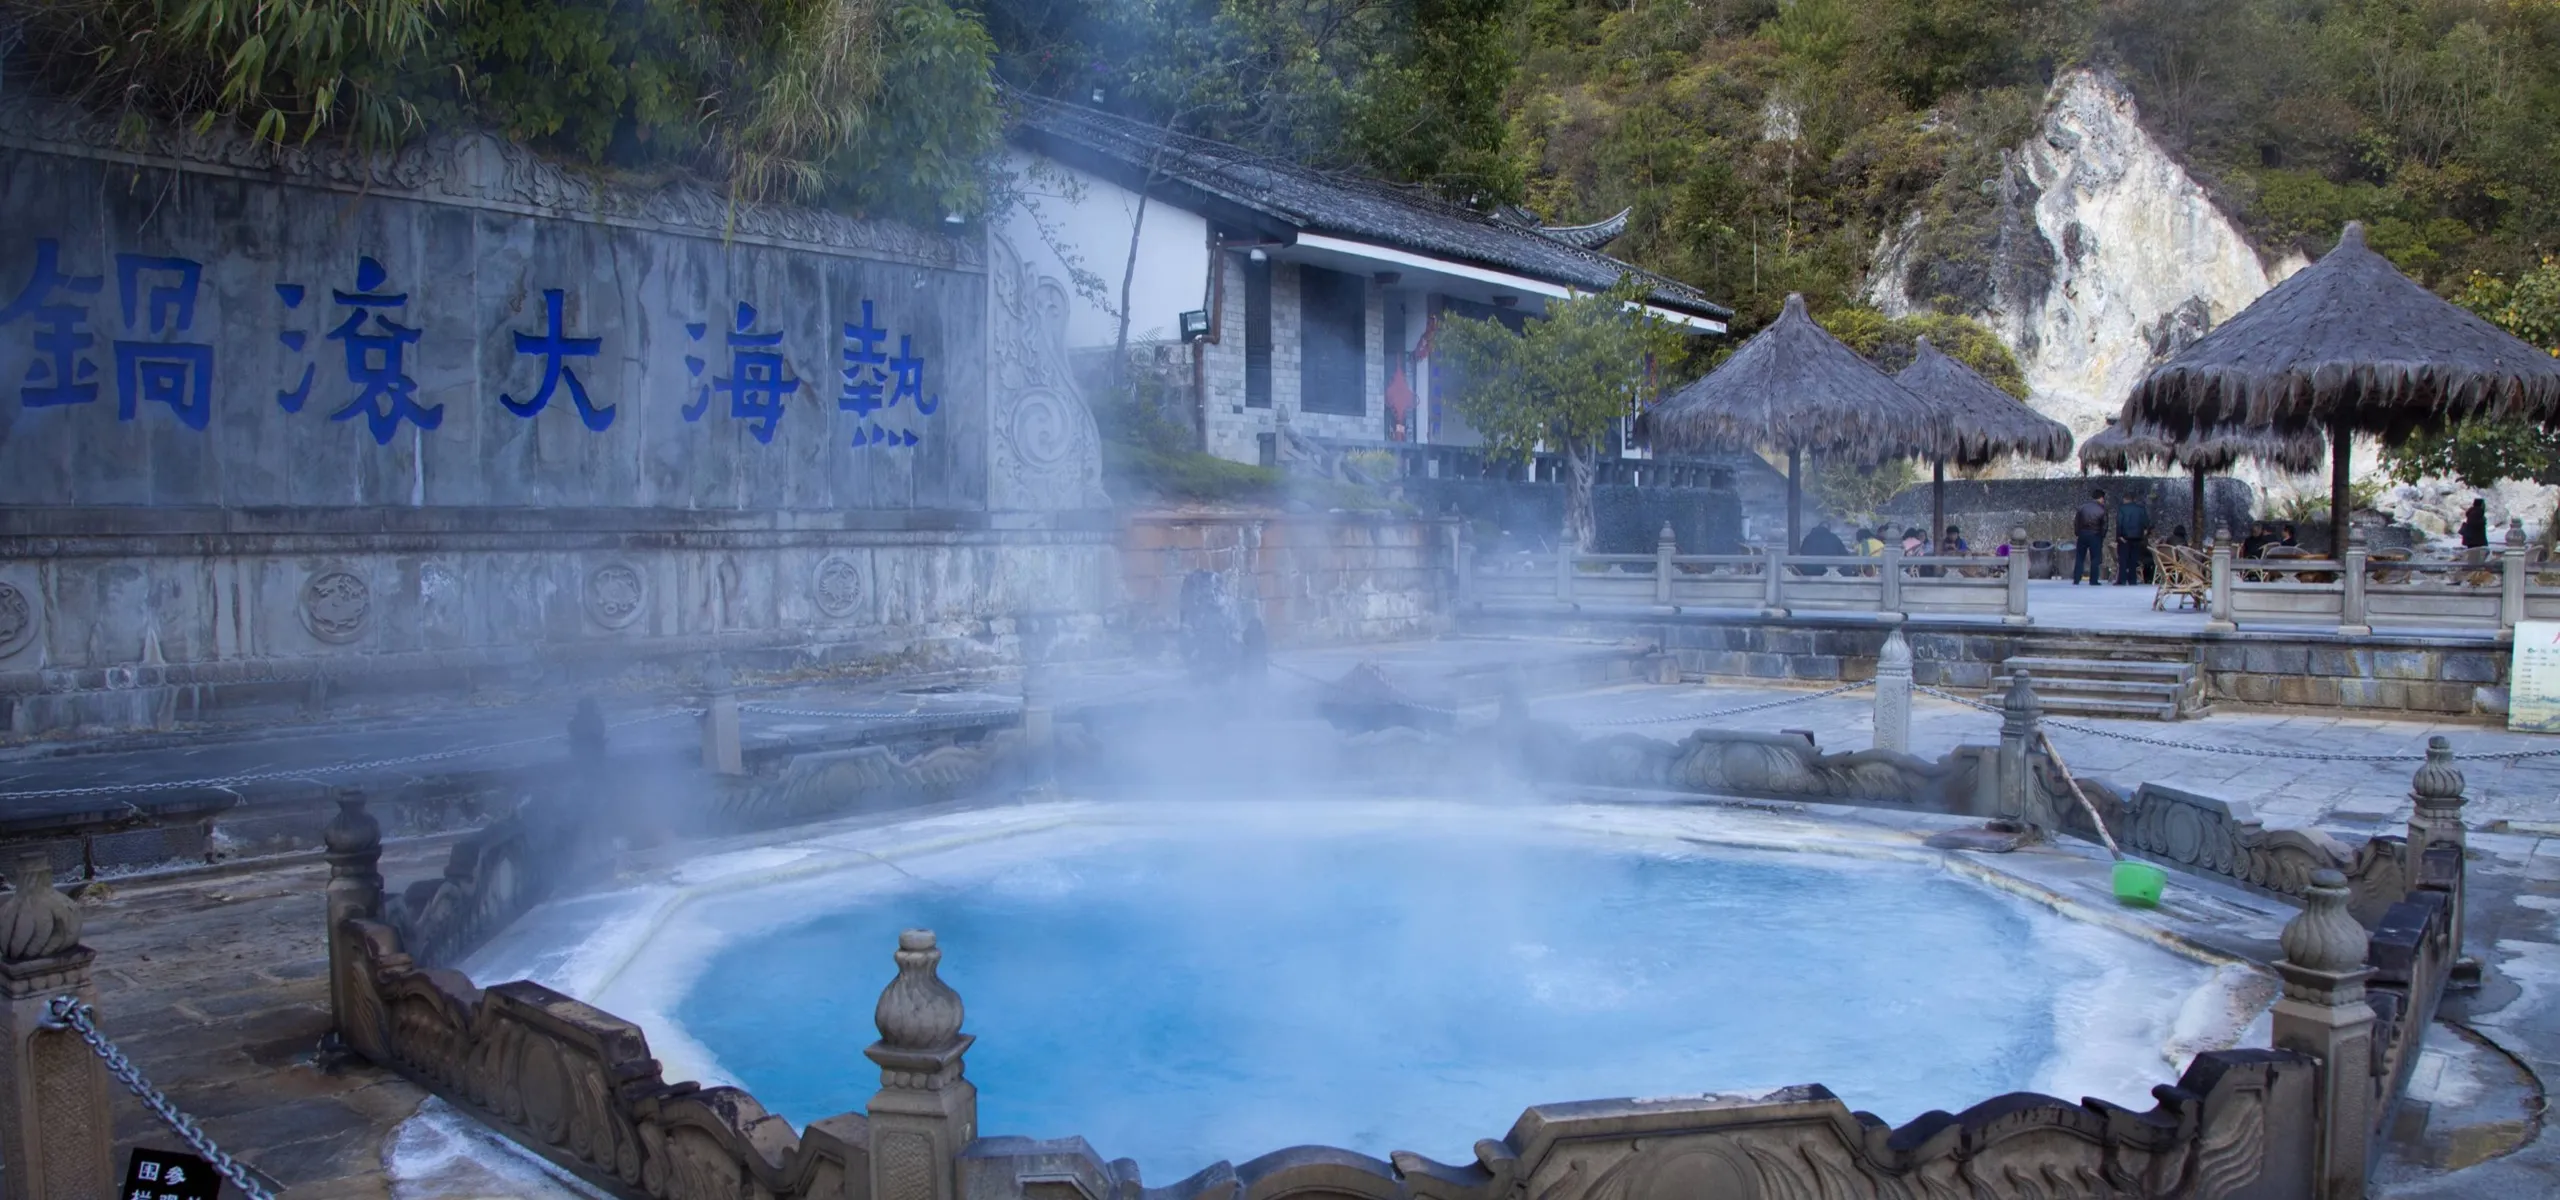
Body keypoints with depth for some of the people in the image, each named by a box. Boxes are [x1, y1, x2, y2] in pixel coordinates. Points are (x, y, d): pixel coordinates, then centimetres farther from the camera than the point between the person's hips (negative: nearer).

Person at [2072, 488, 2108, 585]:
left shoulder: (2082, 508, 1)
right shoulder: (2102, 511, -8)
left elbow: (2076, 523, 2)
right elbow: (2104, 526, -5)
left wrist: (2076, 534, 9)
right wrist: (2102, 538, 6)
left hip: (2082, 534, 3)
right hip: (2095, 536, -3)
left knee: (2079, 558, 8)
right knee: (2095, 559, 5)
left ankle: (2076, 580, 5)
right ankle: (2093, 581, 3)